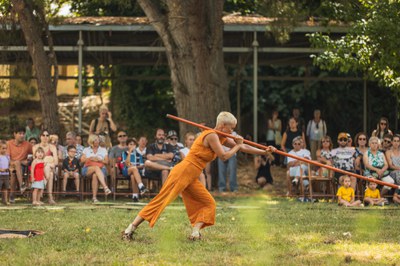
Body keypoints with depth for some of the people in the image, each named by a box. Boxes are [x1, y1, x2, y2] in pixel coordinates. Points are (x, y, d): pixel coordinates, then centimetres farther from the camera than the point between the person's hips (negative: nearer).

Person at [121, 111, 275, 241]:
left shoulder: (221, 138, 16)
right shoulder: (211, 135, -12)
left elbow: (242, 148, 23)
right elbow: (224, 156, -16)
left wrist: (265, 151, 22)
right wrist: (237, 146, 0)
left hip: (191, 179, 10)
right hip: (182, 172, -10)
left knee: (208, 203, 7)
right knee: (161, 201, -13)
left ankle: (195, 233, -3)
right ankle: (131, 228, -14)